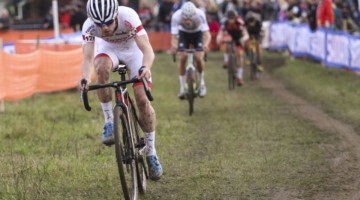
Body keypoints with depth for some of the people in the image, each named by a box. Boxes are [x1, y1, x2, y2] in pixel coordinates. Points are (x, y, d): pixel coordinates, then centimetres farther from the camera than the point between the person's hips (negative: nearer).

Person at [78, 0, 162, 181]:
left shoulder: (128, 17, -40)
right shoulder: (89, 26, -33)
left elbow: (148, 50, -47)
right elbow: (87, 58, -41)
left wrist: (145, 68, -67)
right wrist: (85, 78, -62)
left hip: (134, 49, -1)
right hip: (109, 48, 1)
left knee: (143, 100, -12)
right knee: (102, 68, -35)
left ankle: (151, 152, 5)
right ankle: (109, 123, -18)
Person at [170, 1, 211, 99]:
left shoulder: (200, 14, -37)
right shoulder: (176, 16, -36)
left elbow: (207, 33, -37)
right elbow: (174, 36, -33)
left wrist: (206, 44, -58)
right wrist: (174, 45, -56)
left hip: (197, 33, 0)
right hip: (183, 33, 0)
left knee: (199, 58, -16)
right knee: (182, 58, -15)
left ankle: (201, 82, 12)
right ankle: (182, 88, -3)